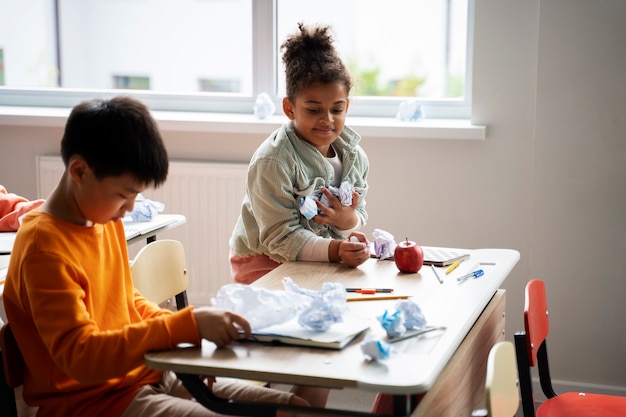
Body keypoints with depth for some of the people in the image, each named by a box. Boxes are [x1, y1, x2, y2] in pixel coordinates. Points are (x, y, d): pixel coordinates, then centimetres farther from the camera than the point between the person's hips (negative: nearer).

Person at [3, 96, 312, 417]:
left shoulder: (105, 219, 7)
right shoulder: (44, 247, -20)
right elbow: (81, 356, -26)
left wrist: (182, 328, 1)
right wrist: (185, 326, -29)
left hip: (147, 376, 9)